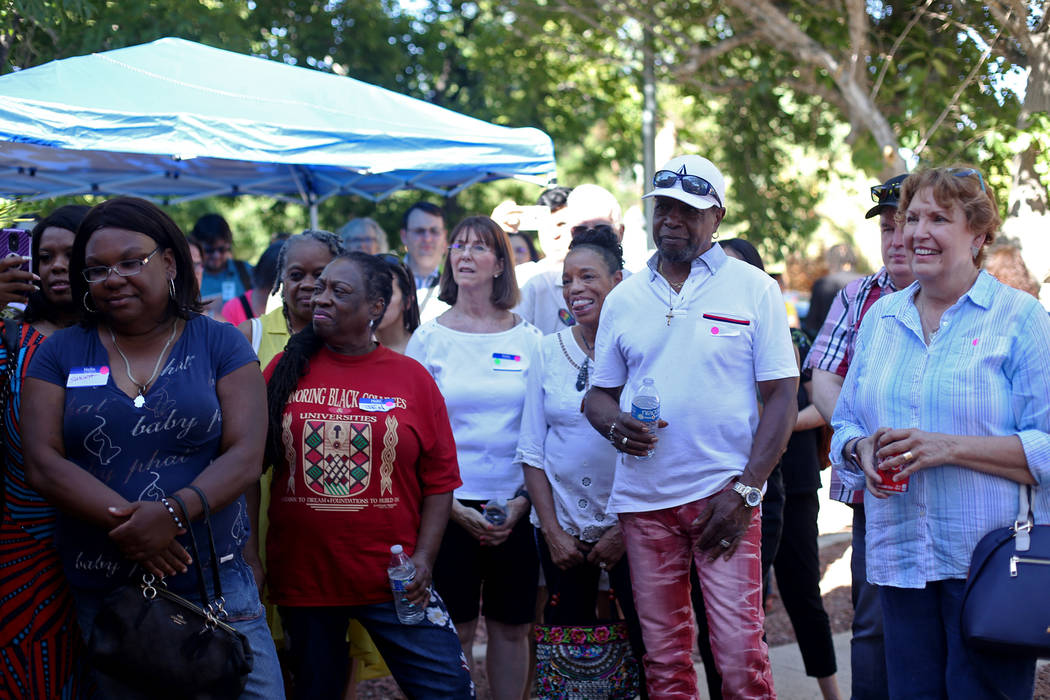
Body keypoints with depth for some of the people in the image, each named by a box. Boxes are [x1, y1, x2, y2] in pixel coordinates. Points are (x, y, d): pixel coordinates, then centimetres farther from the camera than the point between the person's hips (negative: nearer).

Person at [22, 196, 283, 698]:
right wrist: (127, 520, -18)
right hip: (100, 593, 1)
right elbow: (42, 463, -4)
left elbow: (245, 455, -6)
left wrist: (174, 512, -23)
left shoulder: (220, 345, 3)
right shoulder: (60, 354, 7)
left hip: (214, 582, -1)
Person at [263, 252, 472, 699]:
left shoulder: (412, 378, 2)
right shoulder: (286, 370, 3)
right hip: (302, 575, 1)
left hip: (393, 579, -1)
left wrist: (423, 558, -7)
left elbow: (439, 480, 2)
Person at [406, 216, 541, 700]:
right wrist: (452, 506, -8)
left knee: (512, 627, 6)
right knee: (454, 630, 2)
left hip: (515, 508, 1)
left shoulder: (526, 339, 5)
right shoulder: (428, 338, 3)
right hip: (451, 505, -1)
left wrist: (523, 500, -6)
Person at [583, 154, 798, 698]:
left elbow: (781, 396, -2)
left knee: (741, 656, -8)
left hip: (723, 495, -3)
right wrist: (613, 423, -8)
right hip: (643, 498, 3)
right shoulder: (623, 300, 12)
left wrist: (745, 489, -12)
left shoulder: (753, 289, 2)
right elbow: (599, 393, 17)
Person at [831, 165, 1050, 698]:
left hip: (993, 560, -5)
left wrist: (949, 447, -19)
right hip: (899, 558, 5)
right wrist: (862, 449, -3)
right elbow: (845, 423, 21)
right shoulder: (880, 318, 14)